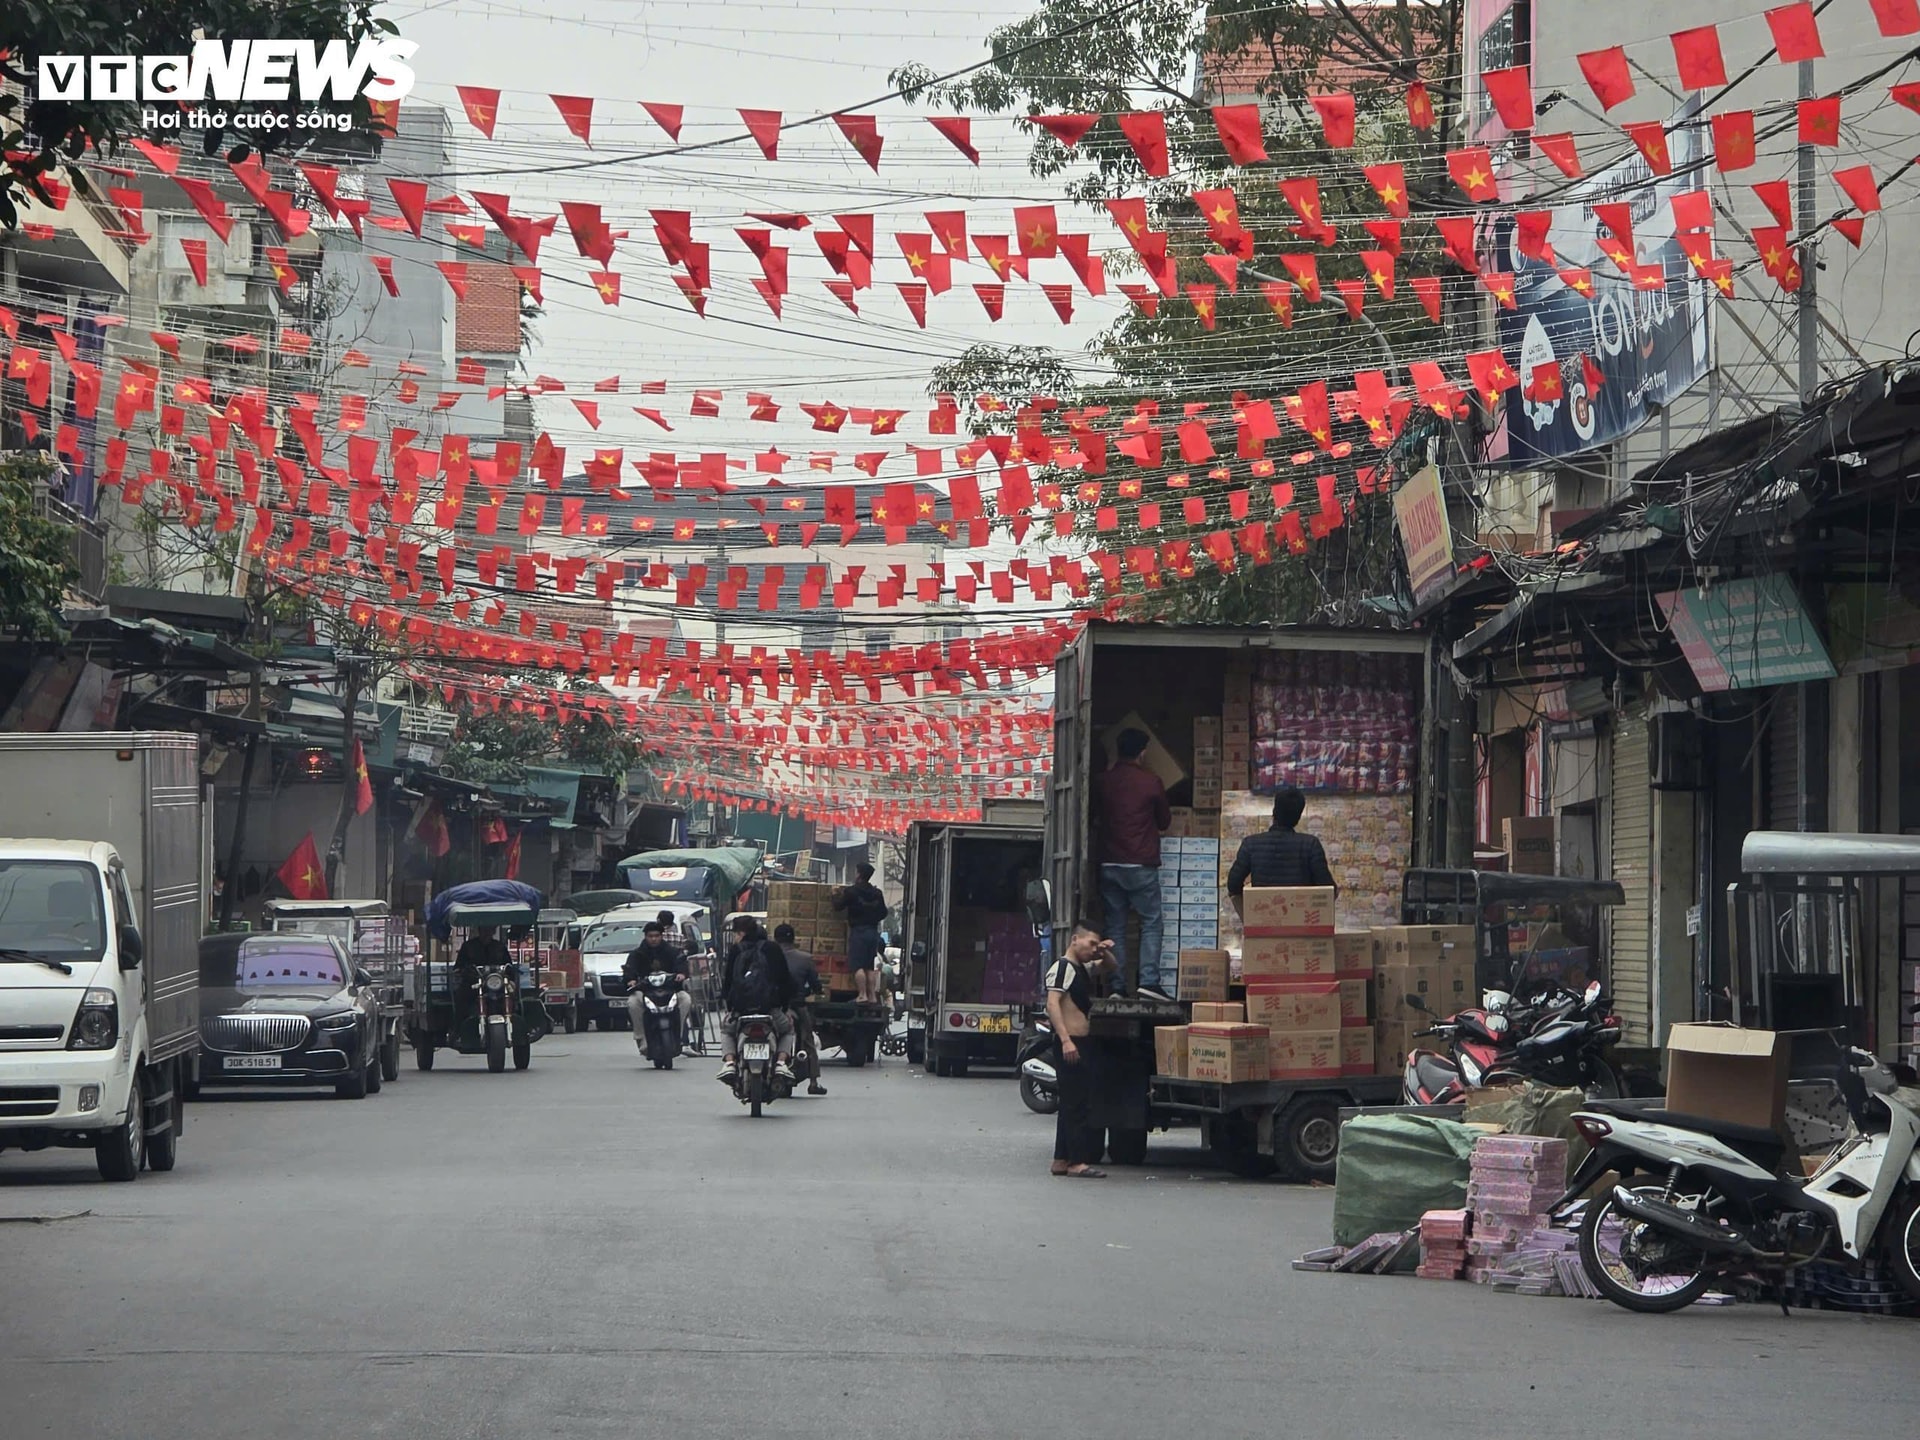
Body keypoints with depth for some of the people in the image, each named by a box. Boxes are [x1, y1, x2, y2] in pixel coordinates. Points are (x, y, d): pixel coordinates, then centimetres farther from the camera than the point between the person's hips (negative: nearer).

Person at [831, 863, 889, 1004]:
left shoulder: (851, 892, -8)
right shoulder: (877, 893, 9)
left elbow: (838, 906, -2)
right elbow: (883, 913, 14)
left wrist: (836, 896, 16)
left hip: (858, 930, -6)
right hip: (873, 931, 6)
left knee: (857, 966, -7)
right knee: (870, 966, 11)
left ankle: (862, 995, -15)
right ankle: (872, 995, 8)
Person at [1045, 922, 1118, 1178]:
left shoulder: (1083, 969, 18)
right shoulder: (1062, 968, -11)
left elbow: (1110, 966, 35)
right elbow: (1052, 1004, -21)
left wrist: (1106, 953, 11)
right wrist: (1065, 1040, -29)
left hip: (1080, 1044, 10)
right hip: (1071, 1045, -10)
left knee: (1071, 1104, 13)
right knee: (1077, 1103, -11)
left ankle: (1061, 1160, 17)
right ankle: (1077, 1162, -12)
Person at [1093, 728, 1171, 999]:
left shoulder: (1103, 782, 4)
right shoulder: (1151, 782, -5)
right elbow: (1164, 821, 7)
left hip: (1109, 863, 3)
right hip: (1141, 865, -3)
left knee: (1115, 926, 6)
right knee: (1151, 923, 2)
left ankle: (1117, 984, 1)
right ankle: (1148, 980, -12)